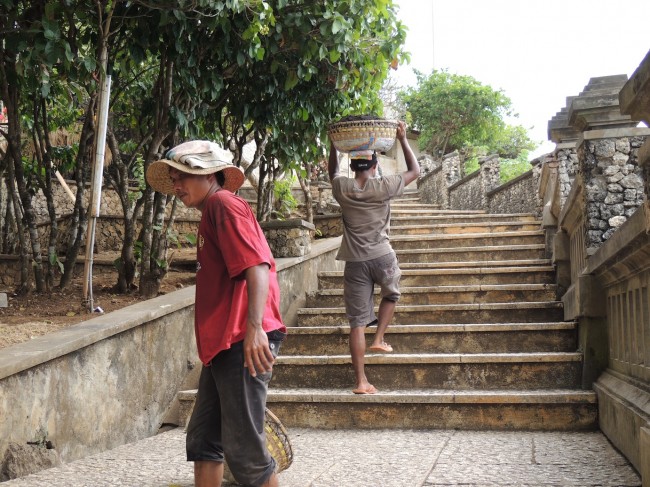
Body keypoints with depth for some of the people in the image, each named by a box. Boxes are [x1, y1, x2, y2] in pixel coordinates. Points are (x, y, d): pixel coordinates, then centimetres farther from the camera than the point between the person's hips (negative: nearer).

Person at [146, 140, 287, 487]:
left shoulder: (223, 203, -6)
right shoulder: (212, 213, 23)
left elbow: (257, 265, -19)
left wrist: (255, 327, -29)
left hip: (243, 343, -10)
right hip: (224, 344, 10)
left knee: (243, 448, -6)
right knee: (203, 439, 15)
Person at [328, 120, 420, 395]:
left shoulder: (342, 188, 0)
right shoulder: (382, 187, -6)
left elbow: (332, 172, 25)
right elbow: (414, 170, 8)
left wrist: (333, 144, 28)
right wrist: (403, 139, 12)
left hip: (355, 261, 2)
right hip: (382, 257, -1)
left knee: (357, 322, 2)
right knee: (391, 295, 32)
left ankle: (361, 382, 2)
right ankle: (379, 338, 19)